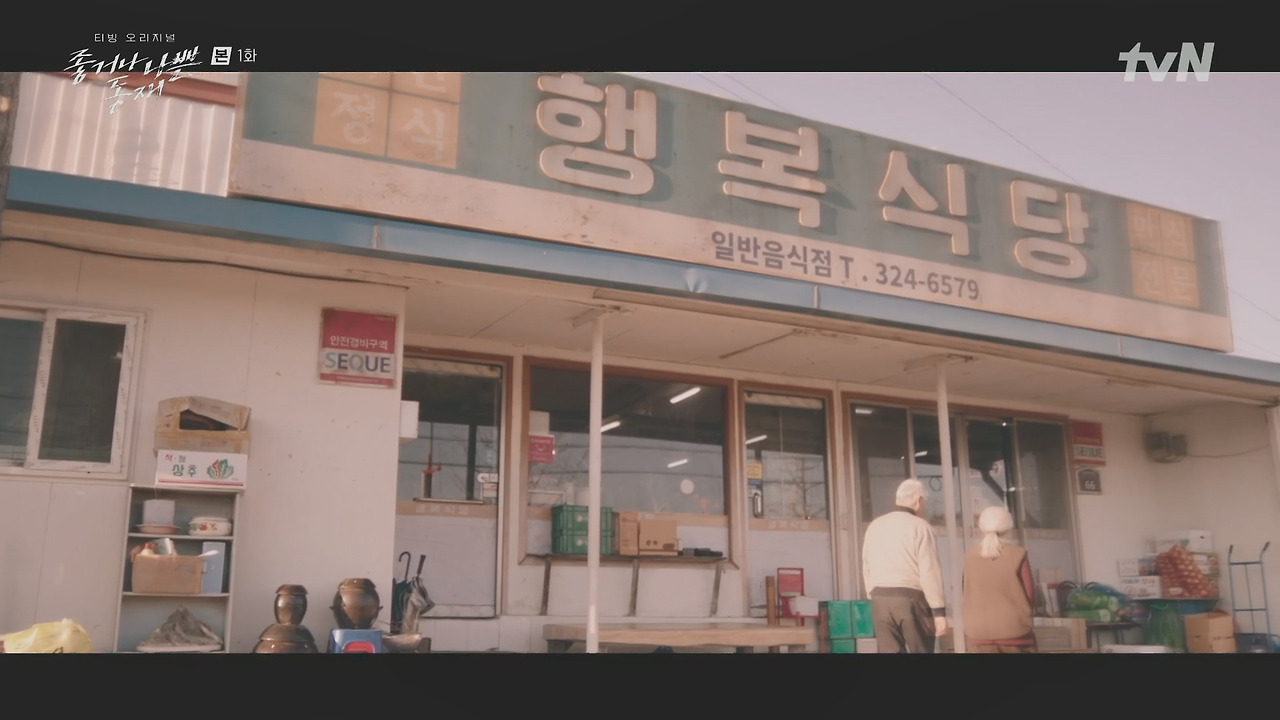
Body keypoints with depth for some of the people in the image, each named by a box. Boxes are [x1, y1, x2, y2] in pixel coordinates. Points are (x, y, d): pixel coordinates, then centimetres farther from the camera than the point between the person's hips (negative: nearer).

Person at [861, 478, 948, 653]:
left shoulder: (874, 526, 12)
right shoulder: (920, 526, -6)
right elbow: (930, 572, -11)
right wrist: (939, 610, -9)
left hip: (880, 599, 5)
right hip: (911, 599, -5)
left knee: (888, 651, 6)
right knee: (921, 650, 7)